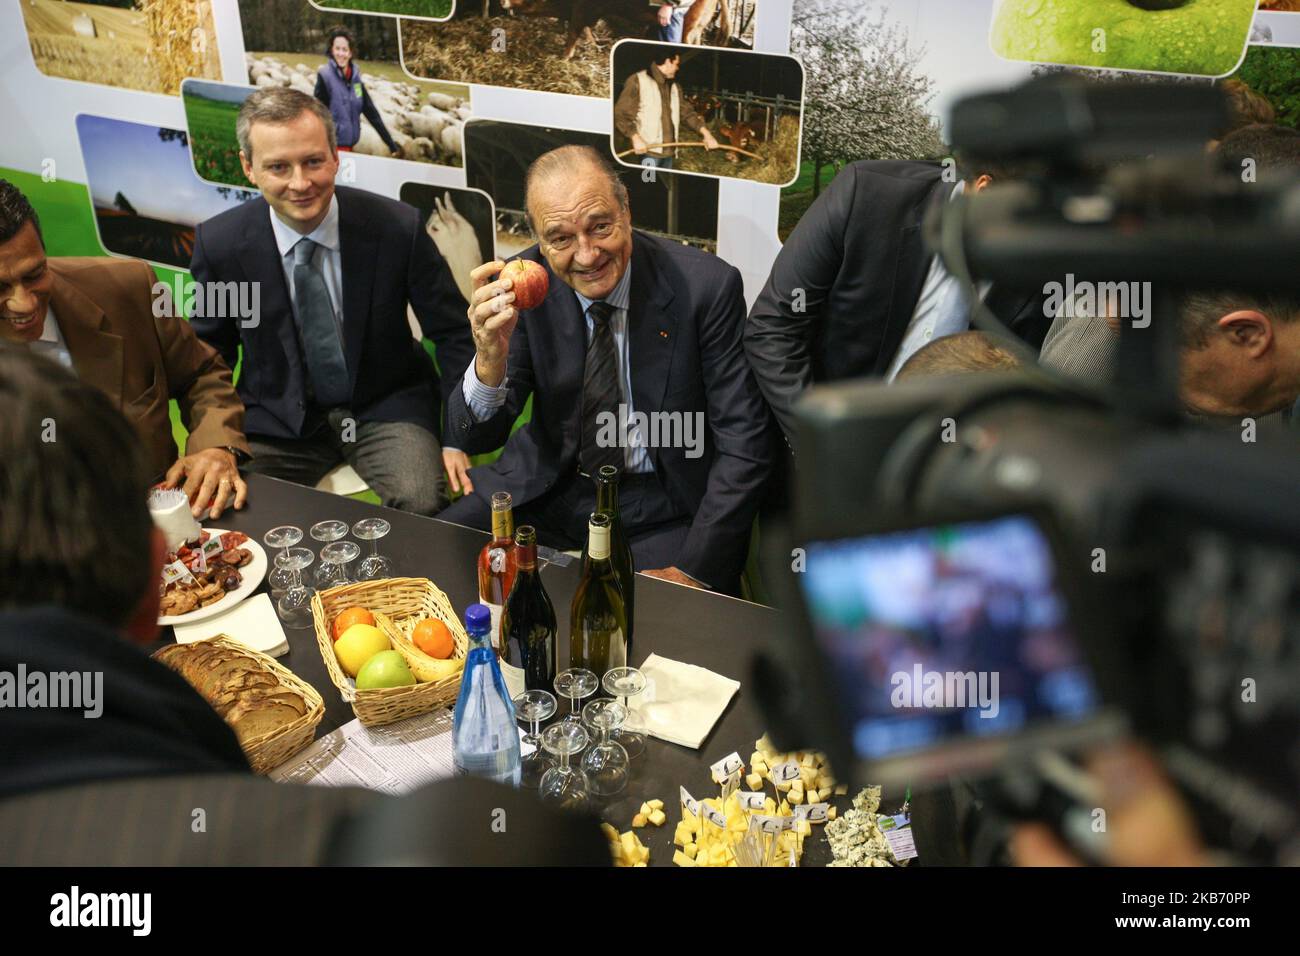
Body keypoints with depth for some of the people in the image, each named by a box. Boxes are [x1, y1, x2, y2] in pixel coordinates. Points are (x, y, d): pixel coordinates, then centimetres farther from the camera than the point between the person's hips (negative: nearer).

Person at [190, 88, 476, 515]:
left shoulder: (397, 227, -15)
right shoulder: (219, 243, -10)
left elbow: (453, 335, -5)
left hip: (386, 410, -1)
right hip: (276, 419, 2)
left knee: (422, 503, -29)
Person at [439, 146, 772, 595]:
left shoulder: (707, 287, -18)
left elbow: (743, 446, -13)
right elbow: (477, 438, -8)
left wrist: (690, 572, -20)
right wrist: (490, 359, -30)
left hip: (664, 506, -2)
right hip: (549, 487, 3)